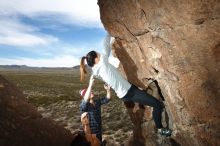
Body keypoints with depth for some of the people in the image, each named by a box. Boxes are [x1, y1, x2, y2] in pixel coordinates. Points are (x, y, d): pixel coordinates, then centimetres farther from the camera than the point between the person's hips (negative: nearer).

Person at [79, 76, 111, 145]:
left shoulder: (97, 102, -1)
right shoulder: (83, 105, -19)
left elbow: (107, 98, -3)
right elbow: (86, 100, -41)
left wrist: (108, 90, -24)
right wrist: (90, 85, -49)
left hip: (99, 132, 6)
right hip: (89, 133, -6)